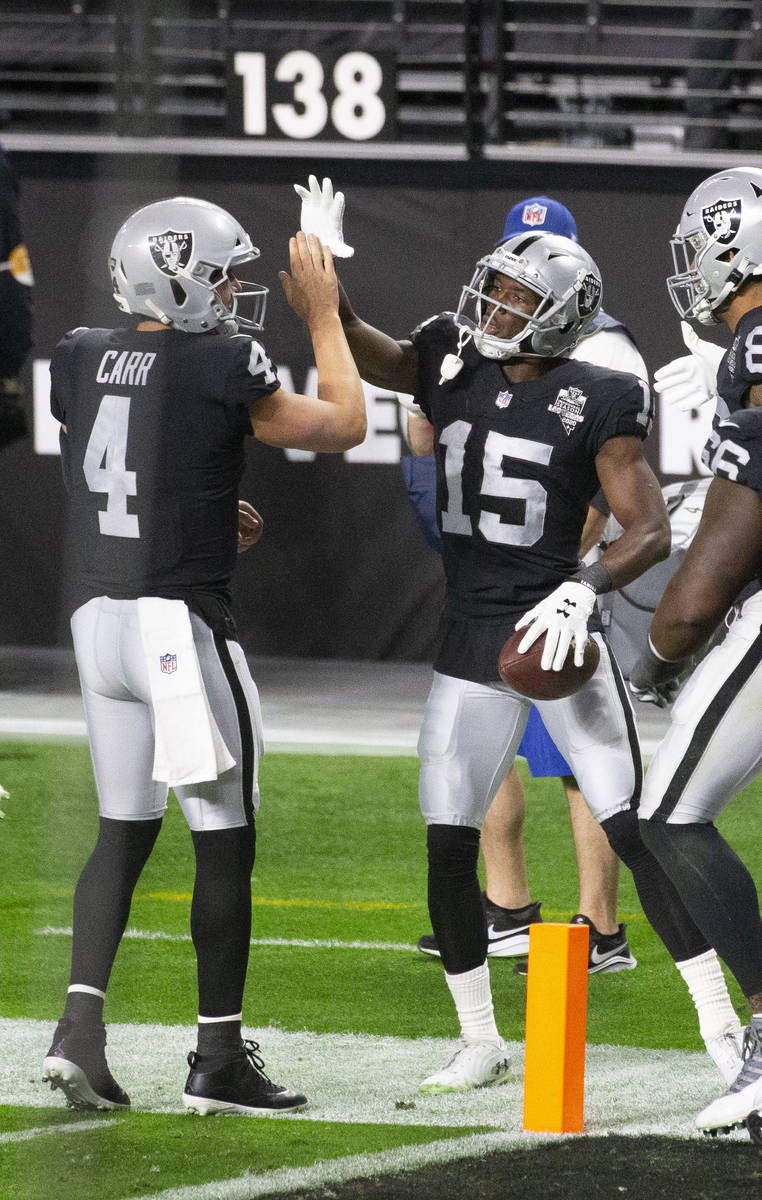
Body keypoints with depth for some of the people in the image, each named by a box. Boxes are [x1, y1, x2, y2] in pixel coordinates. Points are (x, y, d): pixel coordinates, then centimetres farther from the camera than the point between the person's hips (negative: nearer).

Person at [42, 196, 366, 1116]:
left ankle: (79, 1026, 2)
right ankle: (218, 1057, 9)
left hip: (99, 615, 7)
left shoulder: (79, 359, 5)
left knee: (123, 830, 15)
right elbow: (345, 425, 0)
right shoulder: (220, 369, -13)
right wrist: (322, 314, 9)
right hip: (182, 620, -6)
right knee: (225, 839, 5)